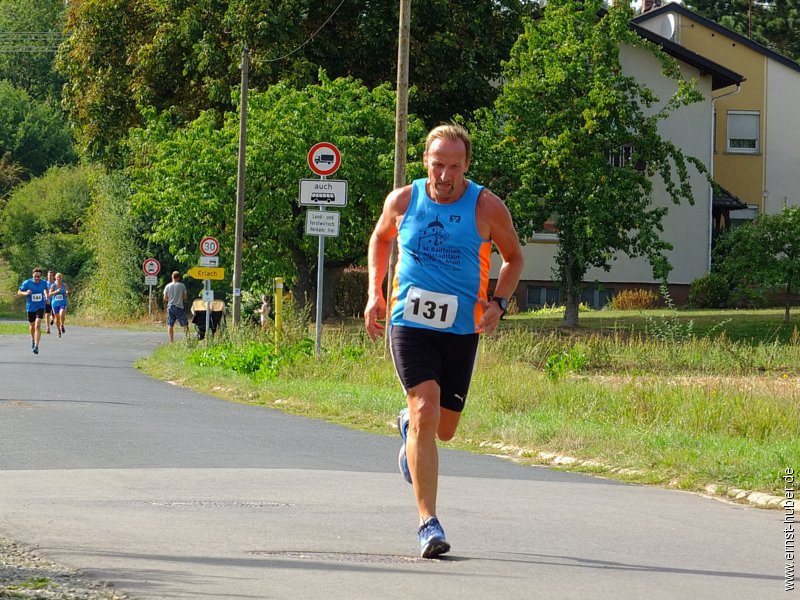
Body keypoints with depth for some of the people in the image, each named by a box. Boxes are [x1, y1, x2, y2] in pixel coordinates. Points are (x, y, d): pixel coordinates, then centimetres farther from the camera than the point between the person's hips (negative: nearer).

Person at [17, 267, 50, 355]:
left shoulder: (44, 283, -3)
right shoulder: (27, 283, -10)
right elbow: (19, 293, -3)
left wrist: (46, 297, 4)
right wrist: (25, 293, -23)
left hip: (40, 307, -1)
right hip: (30, 308, 1)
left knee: (38, 325, -18)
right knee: (32, 326, 15)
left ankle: (36, 346, -21)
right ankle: (33, 339, 48)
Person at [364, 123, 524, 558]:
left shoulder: (486, 207, -6)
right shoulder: (402, 201, -2)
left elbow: (513, 257, 10)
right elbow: (380, 238, 20)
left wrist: (498, 303, -6)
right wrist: (375, 292, 9)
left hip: (462, 330, 1)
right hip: (409, 324, -1)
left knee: (444, 428, 11)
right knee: (426, 412, -18)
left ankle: (409, 426, 51)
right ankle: (428, 523, -17)